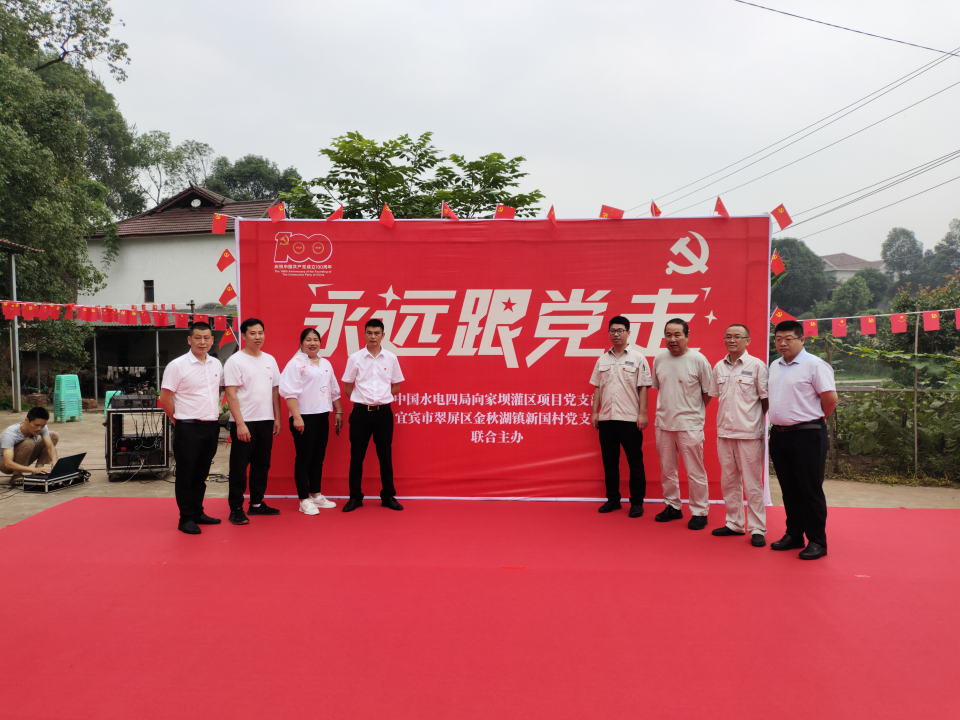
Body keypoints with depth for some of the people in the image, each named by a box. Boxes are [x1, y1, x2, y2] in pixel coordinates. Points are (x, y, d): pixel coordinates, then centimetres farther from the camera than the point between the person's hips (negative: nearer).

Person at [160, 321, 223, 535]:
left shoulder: (216, 364, 8)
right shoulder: (177, 365, -10)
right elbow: (165, 397, -8)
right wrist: (179, 421, -3)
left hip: (212, 426, 6)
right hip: (189, 428, -6)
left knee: (201, 474, 15)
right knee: (186, 475, 2)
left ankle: (198, 513, 26)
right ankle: (186, 519, 10)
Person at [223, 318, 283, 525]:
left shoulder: (270, 360, 11)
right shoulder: (235, 361, -7)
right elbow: (230, 393, -11)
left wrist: (277, 418, 10)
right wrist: (240, 423, -16)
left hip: (266, 421, 6)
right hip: (244, 422, -6)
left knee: (262, 465, 13)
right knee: (239, 467, 1)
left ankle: (257, 504, 25)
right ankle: (236, 509, 10)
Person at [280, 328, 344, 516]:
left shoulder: (325, 364, 16)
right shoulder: (295, 363, -7)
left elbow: (334, 390, 22)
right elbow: (290, 392, -15)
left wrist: (338, 411, 17)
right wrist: (296, 417, -21)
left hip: (322, 416, 7)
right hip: (304, 418, -7)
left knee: (318, 458, 13)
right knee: (304, 459, -1)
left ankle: (316, 495, 24)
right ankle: (304, 500, 6)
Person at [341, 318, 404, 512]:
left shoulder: (391, 358, 3)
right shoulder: (355, 358, 0)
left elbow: (396, 386, 11)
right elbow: (347, 388, 7)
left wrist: (381, 397, 3)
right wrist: (363, 399, 3)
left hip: (383, 411, 1)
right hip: (361, 411, -1)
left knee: (385, 455, 7)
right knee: (357, 456, 4)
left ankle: (388, 496, 17)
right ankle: (355, 497, 15)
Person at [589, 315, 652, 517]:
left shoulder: (637, 357, -1)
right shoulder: (603, 359, 11)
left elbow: (643, 387, -4)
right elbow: (597, 387, 13)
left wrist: (642, 413, -9)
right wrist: (595, 412, 7)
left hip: (630, 419, -4)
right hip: (606, 418, 4)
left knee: (635, 462, 2)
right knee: (609, 461, 11)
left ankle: (637, 502, 12)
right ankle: (613, 499, 22)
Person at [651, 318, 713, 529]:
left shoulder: (698, 359, -9)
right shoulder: (659, 358, 5)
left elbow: (708, 392, -2)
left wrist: (693, 411, 3)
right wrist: (665, 409, 12)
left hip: (689, 424, -5)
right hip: (663, 422, 5)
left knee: (695, 471, -1)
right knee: (667, 469, 15)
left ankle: (699, 512, 11)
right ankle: (672, 506, 29)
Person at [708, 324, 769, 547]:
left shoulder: (756, 365, -5)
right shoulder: (719, 367, 8)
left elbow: (766, 399, -1)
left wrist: (759, 421, 0)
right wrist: (723, 421, 11)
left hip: (749, 434, -5)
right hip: (724, 432, 5)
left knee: (752, 483, 1)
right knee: (728, 481, 13)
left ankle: (757, 529, 10)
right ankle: (734, 523, 25)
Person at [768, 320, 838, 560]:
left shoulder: (815, 365, -10)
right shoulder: (774, 366, 13)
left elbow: (830, 398, -11)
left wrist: (815, 419, 2)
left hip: (807, 436, -7)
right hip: (779, 434, 7)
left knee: (810, 491, 0)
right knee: (789, 490, 14)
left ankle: (817, 542, 11)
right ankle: (793, 535, 26)